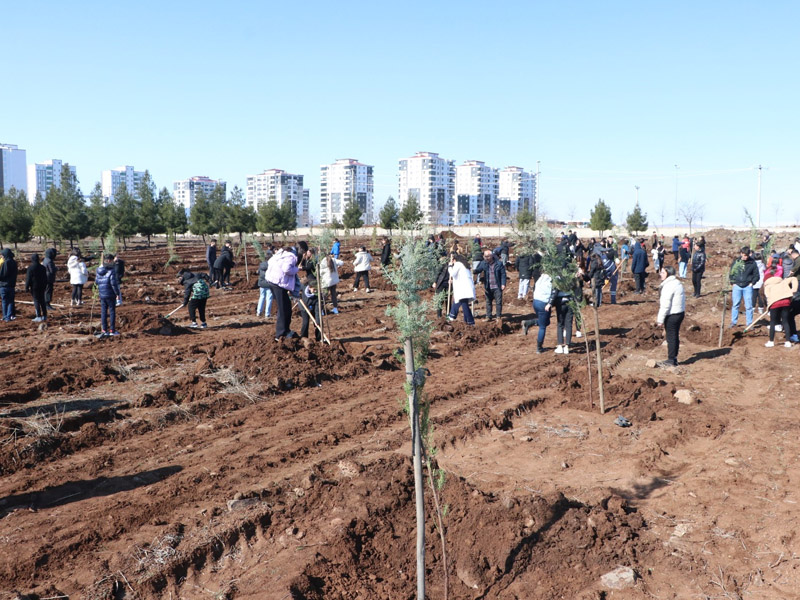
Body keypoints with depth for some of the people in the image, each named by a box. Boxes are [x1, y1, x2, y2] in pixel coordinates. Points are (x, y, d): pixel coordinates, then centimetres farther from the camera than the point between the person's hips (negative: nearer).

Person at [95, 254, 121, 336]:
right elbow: (113, 283, -18)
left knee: (103, 312, 10)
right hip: (110, 294, -6)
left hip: (102, 294, 6)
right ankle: (112, 330, 8)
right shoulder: (111, 271, -14)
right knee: (112, 311, 4)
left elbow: (96, 281, 12)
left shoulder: (99, 270, 5)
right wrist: (117, 293, -10)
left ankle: (104, 330, 12)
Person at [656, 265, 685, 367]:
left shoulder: (668, 286, -18)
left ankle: (671, 360, 5)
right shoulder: (678, 283, 13)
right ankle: (674, 358, 23)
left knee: (671, 337, -2)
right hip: (680, 313, 10)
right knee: (675, 336, 15)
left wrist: (660, 320, -15)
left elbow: (665, 305, -20)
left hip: (672, 315, -10)